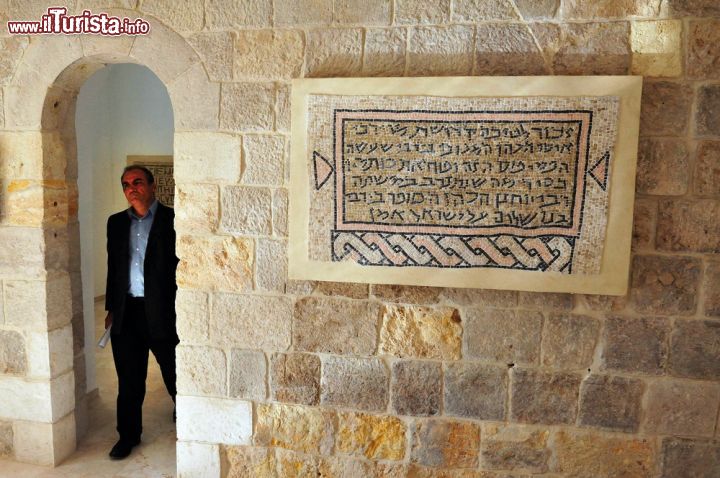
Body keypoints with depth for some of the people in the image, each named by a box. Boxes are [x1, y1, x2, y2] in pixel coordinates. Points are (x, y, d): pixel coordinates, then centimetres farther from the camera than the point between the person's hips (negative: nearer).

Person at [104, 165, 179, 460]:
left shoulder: (172, 218, -7)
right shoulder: (116, 222, 10)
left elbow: (177, 258, -22)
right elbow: (113, 267, 16)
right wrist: (111, 308, 16)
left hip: (161, 311, -4)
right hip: (126, 312, 4)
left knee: (175, 374, 13)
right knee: (129, 380, 14)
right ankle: (129, 434, 32)